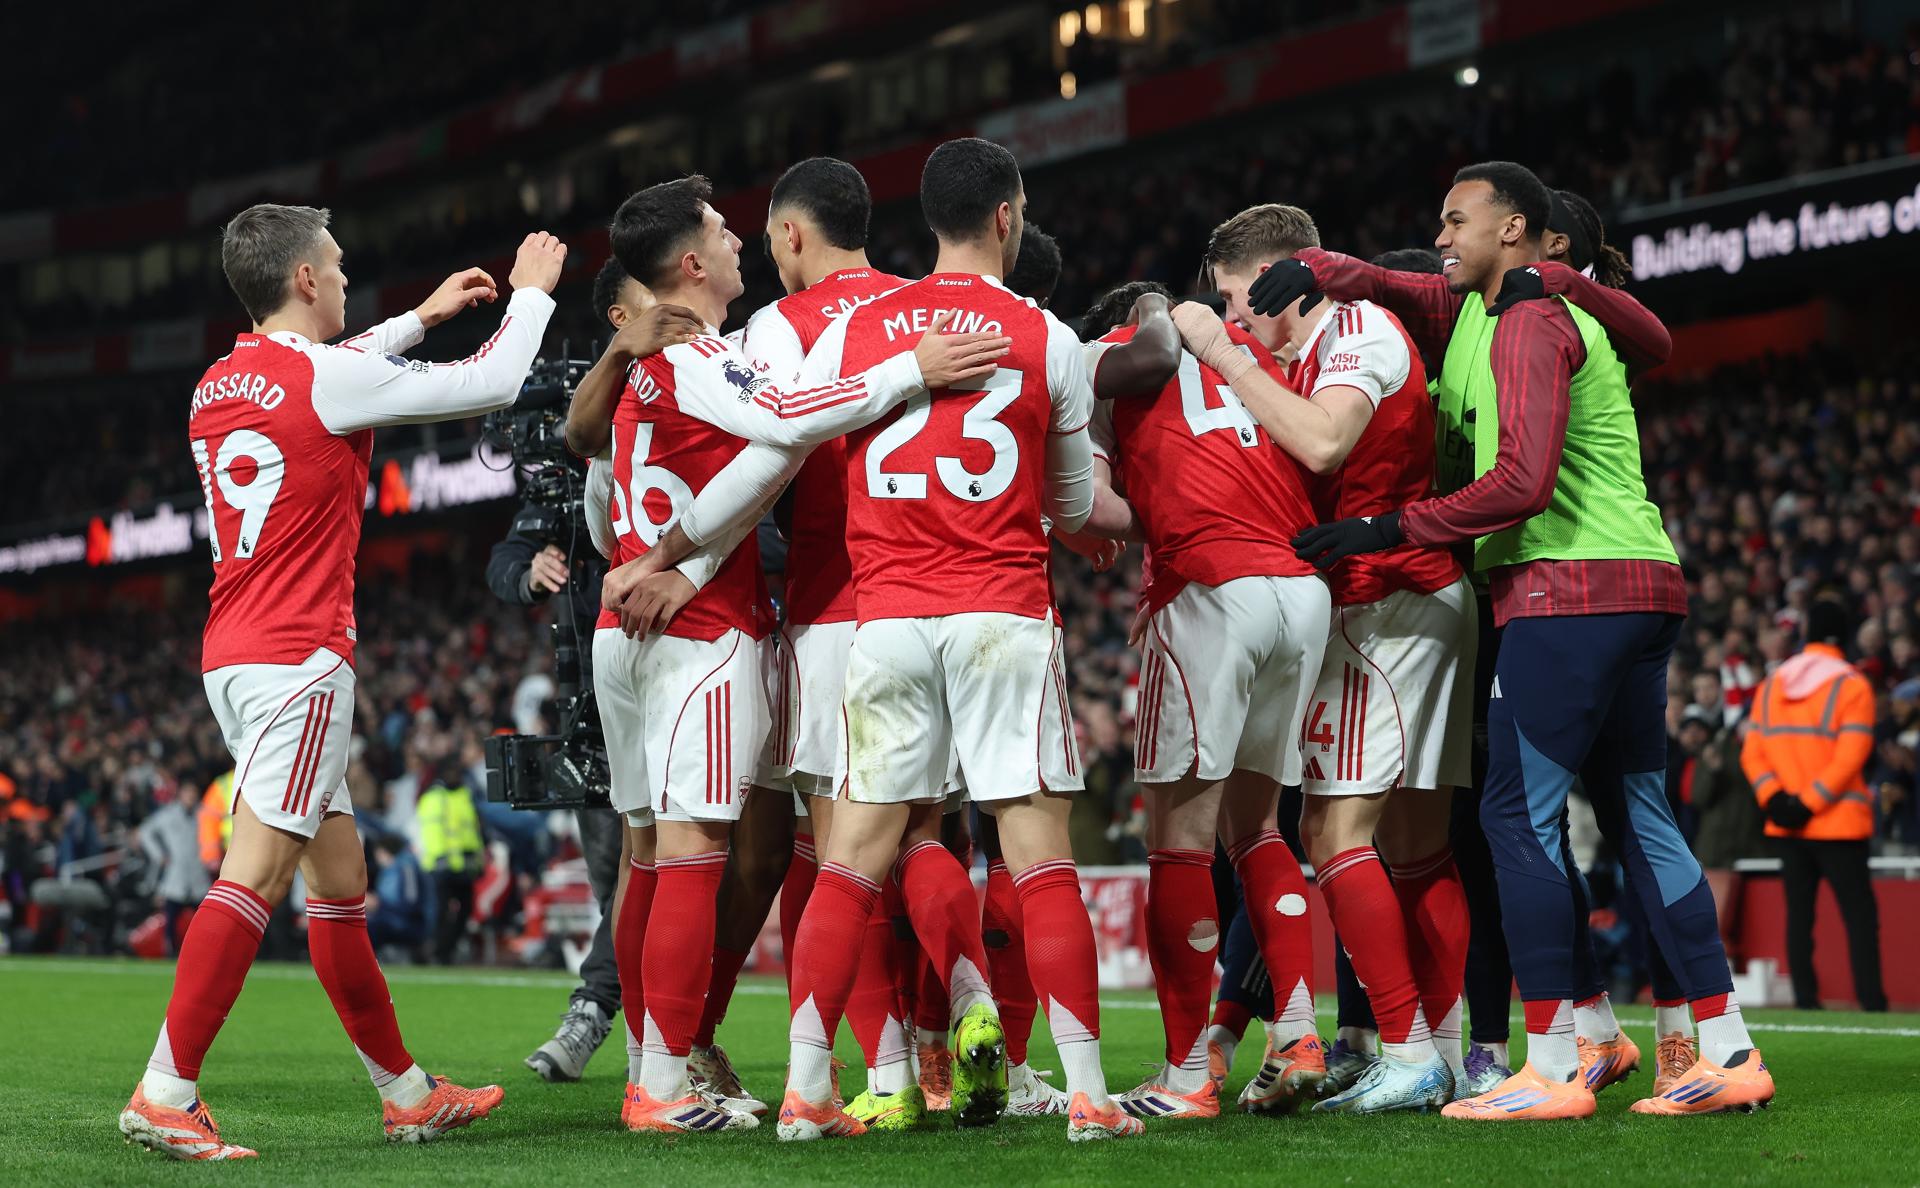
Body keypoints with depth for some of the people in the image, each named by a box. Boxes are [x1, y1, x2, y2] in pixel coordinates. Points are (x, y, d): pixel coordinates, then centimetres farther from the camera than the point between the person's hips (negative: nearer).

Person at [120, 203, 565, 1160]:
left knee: (339, 880, 14)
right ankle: (165, 1095, -19)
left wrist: (423, 317, 41)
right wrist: (531, 292, 17)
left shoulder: (217, 387, 13)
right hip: (299, 658, -9)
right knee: (254, 876, -13)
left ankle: (408, 1093, 21)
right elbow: (495, 383, 0)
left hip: (233, 655, 9)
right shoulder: (326, 379, -10)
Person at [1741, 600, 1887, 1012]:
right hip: (1839, 824, -4)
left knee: (1798, 913, 8)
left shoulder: (1770, 684, 9)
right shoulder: (1851, 685, -7)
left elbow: (1752, 752, 3)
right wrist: (1809, 804, -15)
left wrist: (1774, 798, -6)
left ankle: (1805, 1001, 6)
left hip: (1785, 825, 5)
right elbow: (1850, 758, -16)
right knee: (1860, 915, -1)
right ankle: (1871, 1002, -7)